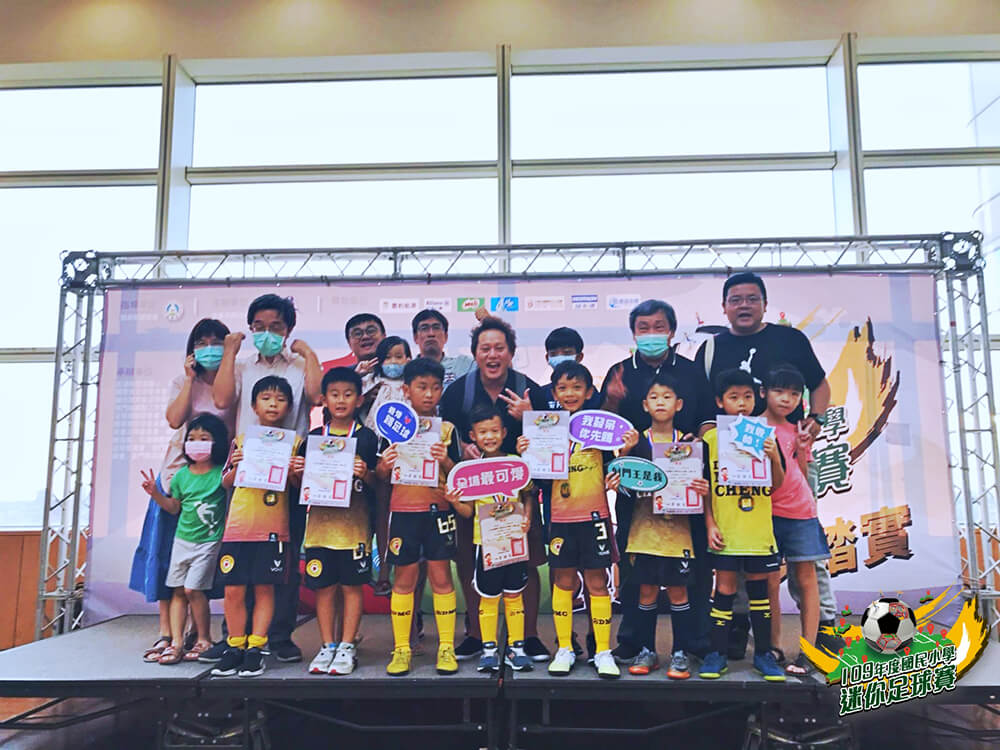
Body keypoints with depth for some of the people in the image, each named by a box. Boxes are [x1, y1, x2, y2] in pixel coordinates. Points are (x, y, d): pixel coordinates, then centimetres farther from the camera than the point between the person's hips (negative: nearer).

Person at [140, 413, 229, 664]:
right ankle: (176, 643, 14)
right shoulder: (182, 474, 6)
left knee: (193, 589, -9)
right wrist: (155, 493, 0)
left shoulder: (222, 473, -8)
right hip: (183, 539, 5)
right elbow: (174, 507, 14)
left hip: (209, 541, -5)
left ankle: (204, 640, 8)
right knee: (178, 591, 6)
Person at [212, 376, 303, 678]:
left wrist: (291, 472, -14)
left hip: (274, 528, -1)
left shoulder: (294, 442, 6)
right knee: (233, 589, 3)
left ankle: (255, 648, 14)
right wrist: (235, 466, -5)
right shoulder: (241, 440, 10)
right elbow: (226, 483, 14)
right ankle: (235, 647, 18)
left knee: (264, 588, 3)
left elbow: (299, 486, 7)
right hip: (238, 526, 2)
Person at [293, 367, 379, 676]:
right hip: (320, 521, 3)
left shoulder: (366, 437, 0)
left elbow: (375, 484, 0)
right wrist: (297, 471, -8)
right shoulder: (314, 438, 8)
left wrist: (365, 474, -20)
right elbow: (305, 484, 12)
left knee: (352, 585, 3)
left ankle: (346, 647, 15)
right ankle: (327, 646, 20)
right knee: (323, 586, 7)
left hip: (354, 523, -3)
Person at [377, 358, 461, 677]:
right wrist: (384, 465, -15)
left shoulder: (447, 429, 4)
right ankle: (401, 649, 16)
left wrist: (445, 461, -17)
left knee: (441, 576, 3)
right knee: (404, 578, 5)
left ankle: (446, 647, 14)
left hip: (438, 509, 0)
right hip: (403, 510, 0)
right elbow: (380, 477, 7)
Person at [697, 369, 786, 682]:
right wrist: (710, 525, -6)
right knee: (725, 589, 2)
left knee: (759, 587, 10)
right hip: (725, 532, -2)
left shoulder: (765, 436, 4)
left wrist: (776, 458, -12)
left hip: (759, 531, 2)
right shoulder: (710, 439, -2)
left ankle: (763, 653, 23)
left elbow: (777, 485, 6)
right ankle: (717, 653, 13)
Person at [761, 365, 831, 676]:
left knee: (806, 578, 2)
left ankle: (807, 652, 8)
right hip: (764, 510, -2)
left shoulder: (798, 432, 12)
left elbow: (802, 475, 11)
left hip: (799, 510, 3)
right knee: (770, 581, 0)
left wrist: (802, 449, -1)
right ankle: (773, 649, 11)